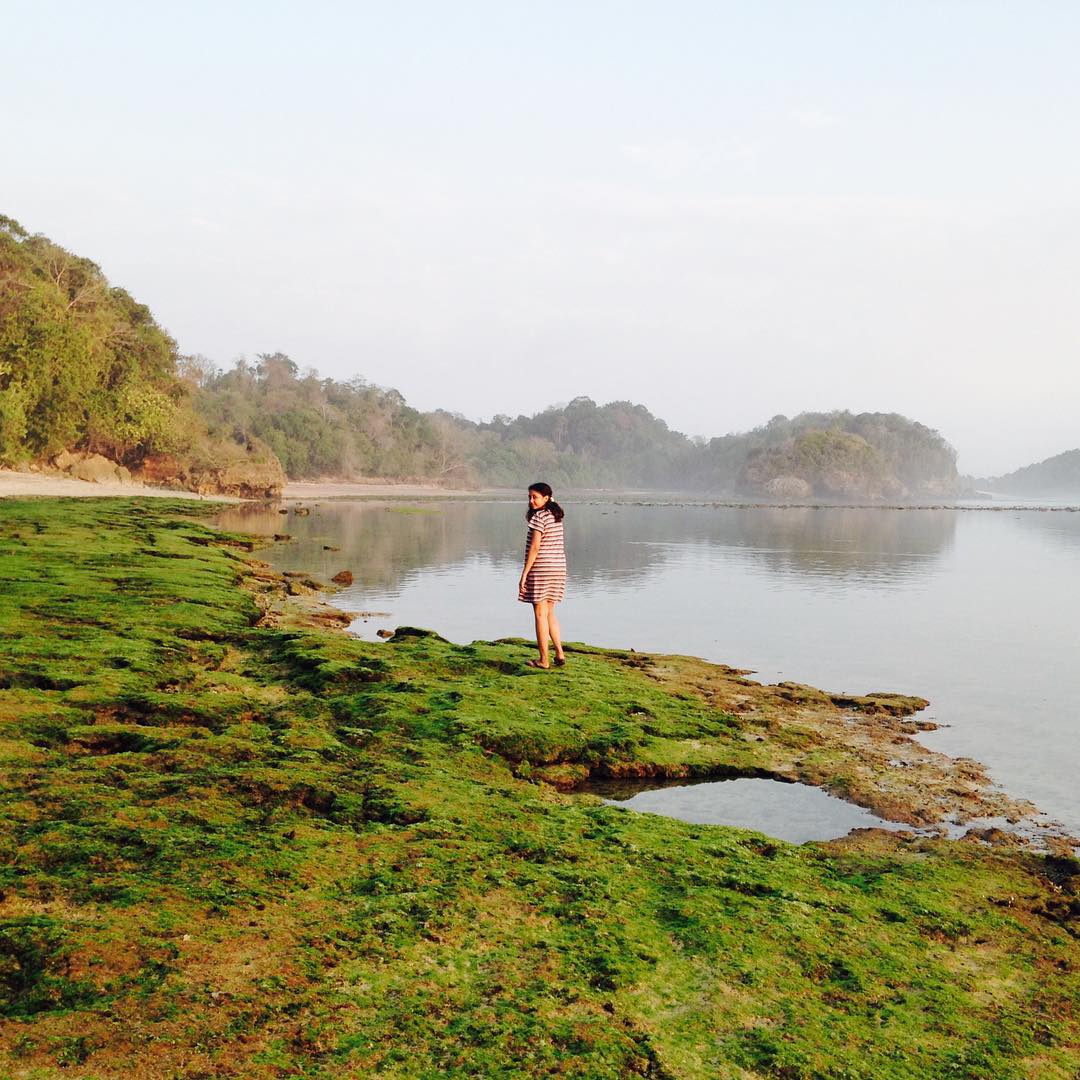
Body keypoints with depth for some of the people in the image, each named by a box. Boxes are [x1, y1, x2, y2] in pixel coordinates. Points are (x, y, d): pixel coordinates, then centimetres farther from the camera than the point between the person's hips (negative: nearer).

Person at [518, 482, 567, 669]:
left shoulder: (539, 517, -14)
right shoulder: (556, 516, 11)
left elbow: (534, 548, -19)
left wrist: (524, 574, -17)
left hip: (541, 569, -8)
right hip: (558, 568, 8)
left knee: (540, 614, 0)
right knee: (550, 613, 18)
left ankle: (544, 660, 4)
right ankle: (559, 654, 14)